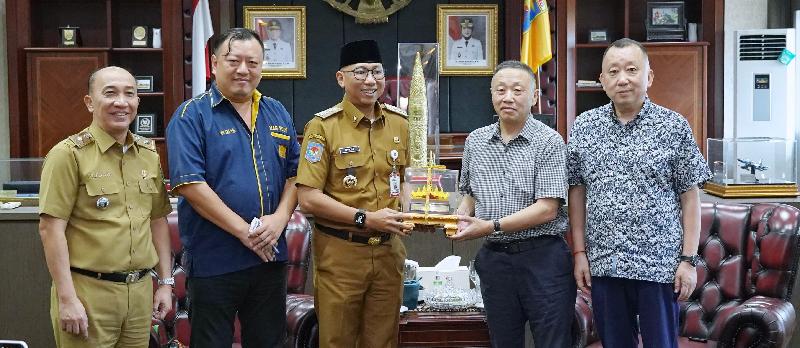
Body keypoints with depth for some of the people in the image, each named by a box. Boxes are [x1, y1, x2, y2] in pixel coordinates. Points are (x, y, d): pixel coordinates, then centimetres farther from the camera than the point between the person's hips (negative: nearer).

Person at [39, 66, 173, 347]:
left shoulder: (149, 154, 10)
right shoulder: (69, 154, -9)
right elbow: (50, 227, -12)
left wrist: (165, 282, 13)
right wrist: (66, 299, -15)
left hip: (140, 291, 6)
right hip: (87, 291, -5)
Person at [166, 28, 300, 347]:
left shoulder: (278, 114, 11)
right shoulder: (192, 115, -6)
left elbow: (295, 173, 11)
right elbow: (189, 183, -16)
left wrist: (280, 218, -8)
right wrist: (244, 231, -17)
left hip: (271, 257, 5)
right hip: (213, 261, -5)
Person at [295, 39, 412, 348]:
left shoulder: (399, 123, 6)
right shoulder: (323, 126, -9)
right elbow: (308, 198, -14)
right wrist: (366, 219, -18)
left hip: (388, 250, 4)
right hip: (340, 253, -4)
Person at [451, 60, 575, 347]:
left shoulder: (549, 141, -8)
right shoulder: (476, 141, 8)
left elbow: (547, 209, -15)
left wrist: (490, 226, -18)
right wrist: (461, 215, -2)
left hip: (543, 257, -5)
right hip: (494, 257, 5)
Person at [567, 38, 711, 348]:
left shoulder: (674, 126, -2)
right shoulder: (584, 127, 5)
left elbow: (689, 197, -1)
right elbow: (577, 192, 9)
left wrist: (689, 259, -5)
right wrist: (580, 252, 4)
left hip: (659, 264, -2)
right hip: (603, 264, 2)